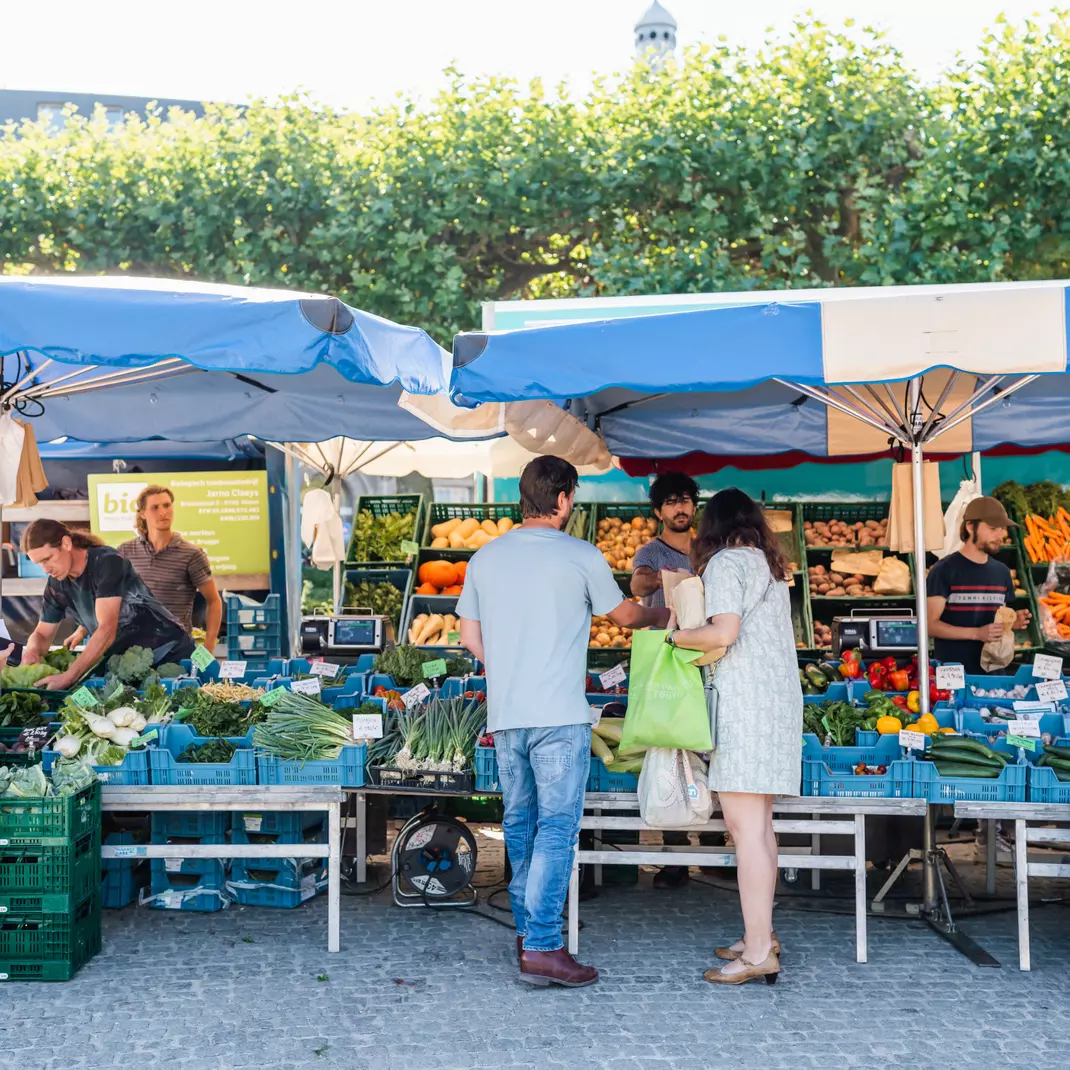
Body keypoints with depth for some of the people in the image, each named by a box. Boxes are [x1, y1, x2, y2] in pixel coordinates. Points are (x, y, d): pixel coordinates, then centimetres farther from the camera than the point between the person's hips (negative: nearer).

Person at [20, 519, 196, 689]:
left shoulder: (107, 563, -23)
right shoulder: (56, 585, -2)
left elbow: (107, 629, -31)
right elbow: (42, 633, 8)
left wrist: (69, 676, -39)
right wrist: (32, 651, -18)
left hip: (169, 653, -5)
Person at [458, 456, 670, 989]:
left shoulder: (485, 558, 8)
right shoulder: (580, 557, -4)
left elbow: (470, 637, 13)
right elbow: (624, 615, 10)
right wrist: (662, 615, 31)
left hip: (504, 714, 5)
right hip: (559, 715, -5)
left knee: (520, 824, 14)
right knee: (556, 828, -5)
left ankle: (527, 931, 21)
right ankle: (542, 946, -9)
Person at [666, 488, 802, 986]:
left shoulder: (724, 563, -6)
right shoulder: (770, 565, 19)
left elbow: (724, 633, -18)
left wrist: (677, 635, -2)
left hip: (745, 701, -9)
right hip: (780, 698, 9)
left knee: (745, 827, -9)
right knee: (760, 824, 14)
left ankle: (758, 953, -9)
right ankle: (761, 935, 20)